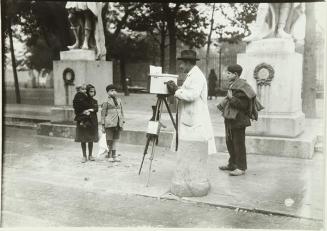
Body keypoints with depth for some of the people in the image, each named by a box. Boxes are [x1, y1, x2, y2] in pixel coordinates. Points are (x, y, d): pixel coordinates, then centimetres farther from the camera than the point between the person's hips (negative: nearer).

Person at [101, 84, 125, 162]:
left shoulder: (119, 100, 14)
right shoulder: (106, 101, -1)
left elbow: (121, 111, 19)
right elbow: (103, 113, 0)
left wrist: (122, 122, 12)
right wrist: (103, 125, -3)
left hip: (118, 123, 4)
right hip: (109, 124, -4)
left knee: (115, 139, 7)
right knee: (109, 140, 1)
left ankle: (114, 155, 13)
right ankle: (109, 155, 12)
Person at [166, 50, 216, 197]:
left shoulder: (197, 76, -12)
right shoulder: (191, 76, 19)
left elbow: (191, 95, -25)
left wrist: (176, 90, -14)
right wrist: (176, 91, 7)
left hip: (195, 125, -10)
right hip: (189, 124, 10)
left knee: (192, 157, -5)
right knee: (188, 156, 14)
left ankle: (195, 187, 3)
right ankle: (189, 184, 23)